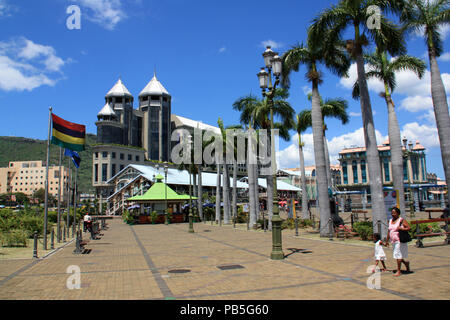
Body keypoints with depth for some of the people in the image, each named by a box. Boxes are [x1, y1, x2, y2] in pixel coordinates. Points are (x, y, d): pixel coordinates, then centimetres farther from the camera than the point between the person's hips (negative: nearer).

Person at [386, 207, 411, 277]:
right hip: (393, 241, 7)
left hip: (400, 241, -6)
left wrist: (401, 228, -25)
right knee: (397, 255, 11)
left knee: (398, 255, -5)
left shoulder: (401, 220, -7)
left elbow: (409, 228, -12)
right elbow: (389, 231, 18)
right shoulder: (390, 221, 13)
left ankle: (399, 271, 3)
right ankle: (406, 263, 37)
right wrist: (387, 240, 19)